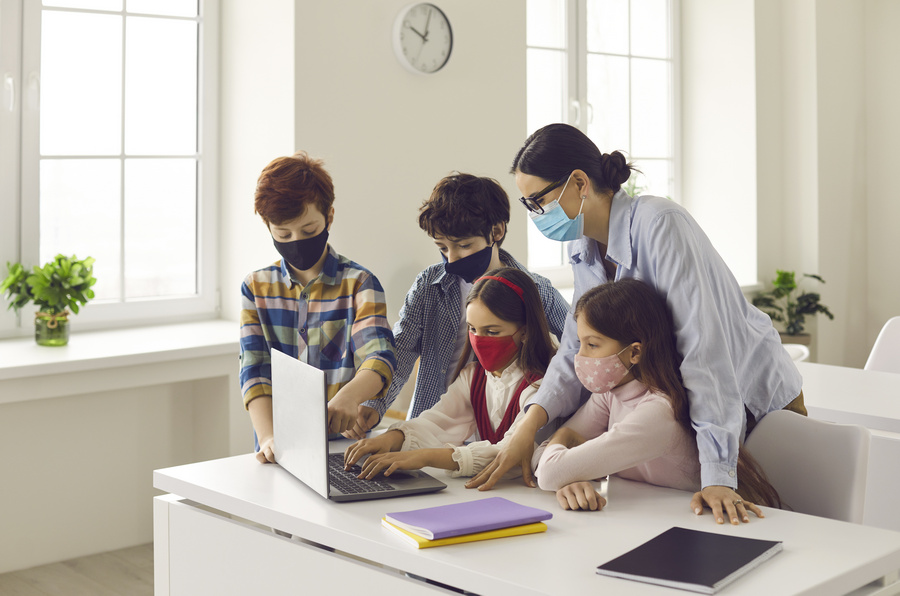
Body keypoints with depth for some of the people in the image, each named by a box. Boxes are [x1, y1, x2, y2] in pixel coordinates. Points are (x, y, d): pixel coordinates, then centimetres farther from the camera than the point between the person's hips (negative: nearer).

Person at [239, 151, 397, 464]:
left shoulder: (358, 283, 1)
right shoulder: (257, 287, 8)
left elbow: (379, 355, -13)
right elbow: (254, 370, -1)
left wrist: (350, 394, -35)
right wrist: (267, 436, -17)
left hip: (344, 443, -1)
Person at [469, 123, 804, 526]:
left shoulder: (658, 224, -28)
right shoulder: (584, 249, -3)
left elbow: (703, 347, -34)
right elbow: (577, 349, -5)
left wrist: (718, 476, -39)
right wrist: (530, 424, -23)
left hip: (753, 392, -6)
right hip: (679, 400, 6)